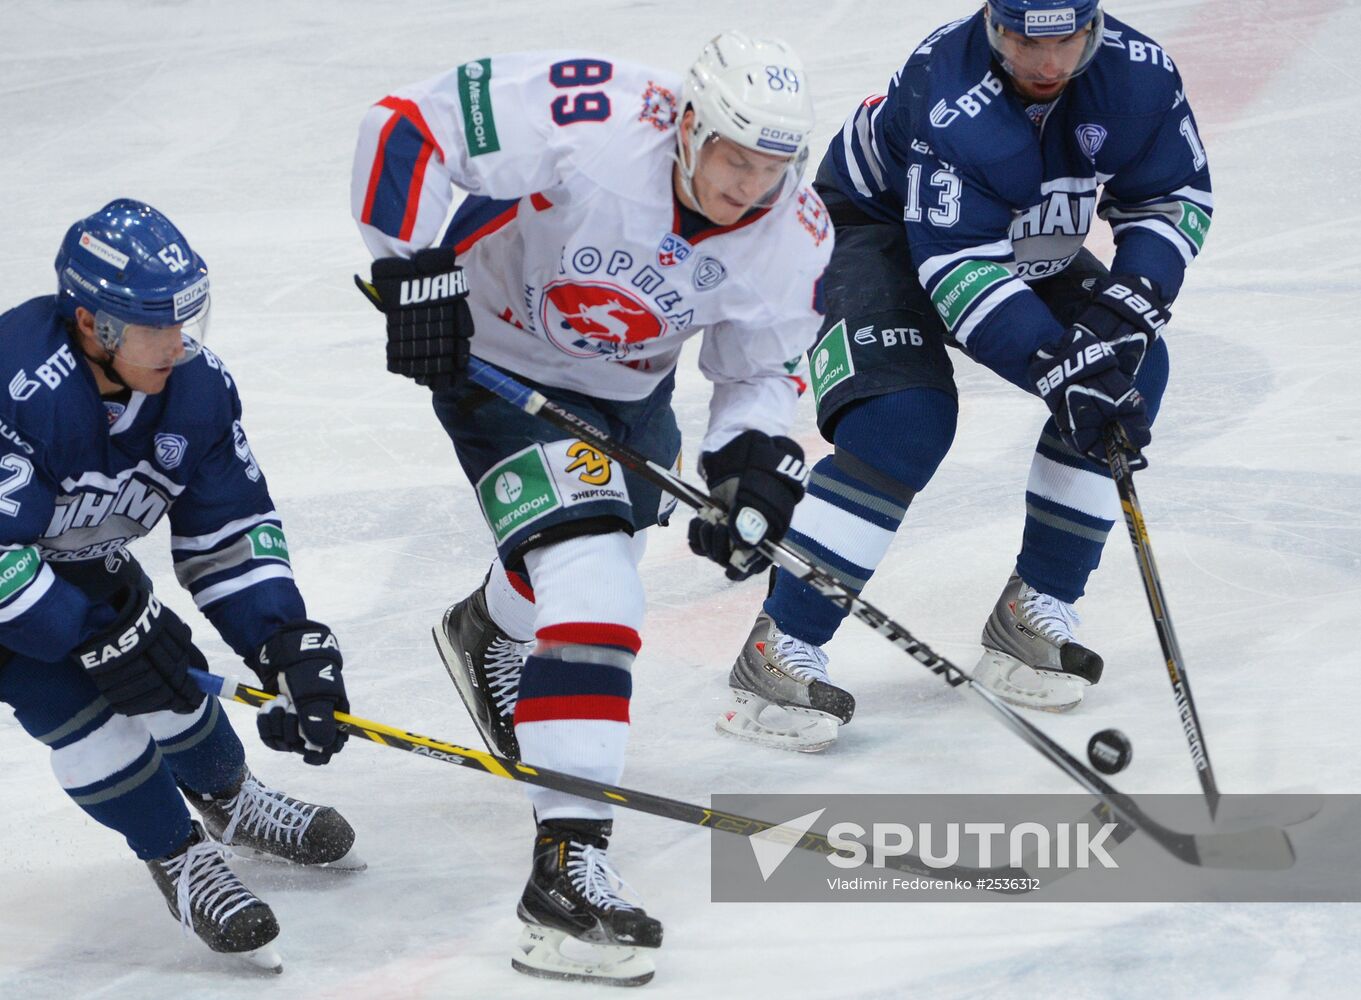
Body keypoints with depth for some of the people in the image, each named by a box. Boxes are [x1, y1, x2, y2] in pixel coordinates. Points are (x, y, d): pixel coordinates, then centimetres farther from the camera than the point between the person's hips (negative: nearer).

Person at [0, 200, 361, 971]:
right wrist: (96, 635, -34)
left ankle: (232, 805, 35)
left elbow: (231, 529, -9)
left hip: (88, 564, 6)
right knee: (85, 710, -17)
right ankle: (179, 858, 5)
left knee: (170, 675, 4)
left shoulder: (196, 386, -17)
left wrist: (291, 647, -19)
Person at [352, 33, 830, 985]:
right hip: (496, 364, -7)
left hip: (629, 390, 7)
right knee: (586, 581, -23)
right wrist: (418, 275, -33)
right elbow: (408, 124, -31)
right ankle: (568, 868, -27)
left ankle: (491, 631, 67)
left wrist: (755, 462, -20)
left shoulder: (792, 237, -18)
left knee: (593, 563, 28)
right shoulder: (587, 121, -35)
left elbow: (765, 367, -2)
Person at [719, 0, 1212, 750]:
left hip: (1032, 251, 7)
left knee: (1132, 371, -10)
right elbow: (960, 269, -40)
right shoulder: (951, 101, -38)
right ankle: (777, 653, -22)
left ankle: (1032, 615, 0)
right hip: (879, 232, -7)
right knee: (905, 419, -27)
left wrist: (1126, 307, -24)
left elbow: (1175, 198, -7)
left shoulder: (1137, 75, -21)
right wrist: (1061, 371, -47)